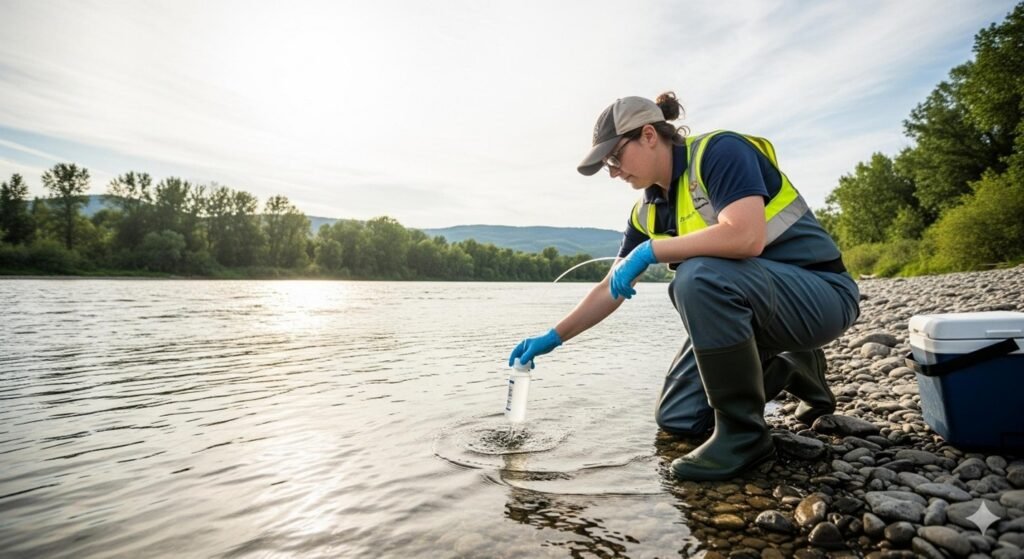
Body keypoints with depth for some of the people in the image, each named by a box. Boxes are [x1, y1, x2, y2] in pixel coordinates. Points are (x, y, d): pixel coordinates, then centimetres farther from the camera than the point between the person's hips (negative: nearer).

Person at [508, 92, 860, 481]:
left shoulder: (720, 151, -18)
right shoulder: (649, 211, 4)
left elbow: (746, 236, -35)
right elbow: (612, 289, 7)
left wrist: (650, 251, -26)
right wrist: (553, 337, 1)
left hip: (821, 294, -7)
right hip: (741, 302, 8)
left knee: (699, 276, -36)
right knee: (677, 419, 3)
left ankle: (743, 432, -18)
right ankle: (791, 370, 21)